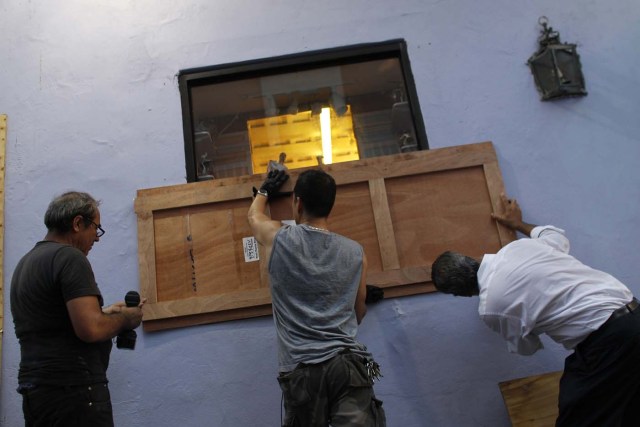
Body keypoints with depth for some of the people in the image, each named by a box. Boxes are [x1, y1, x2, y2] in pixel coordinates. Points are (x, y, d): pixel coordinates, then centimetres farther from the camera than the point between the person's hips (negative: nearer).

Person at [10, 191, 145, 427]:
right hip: (72, 390, -9)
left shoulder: (26, 262, 14)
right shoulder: (69, 257, -14)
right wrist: (125, 318, -6)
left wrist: (104, 313, 17)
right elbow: (91, 330, -24)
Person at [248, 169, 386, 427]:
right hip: (347, 363, 1)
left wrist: (265, 190, 46)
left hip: (300, 369, 0)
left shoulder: (278, 239, 1)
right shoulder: (355, 252, 7)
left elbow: (254, 215, 26)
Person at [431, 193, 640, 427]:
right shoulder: (520, 245, 3)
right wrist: (519, 224, 44)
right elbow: (557, 237, 28)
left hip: (606, 338, -8)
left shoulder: (490, 306, -11)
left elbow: (525, 347, 10)